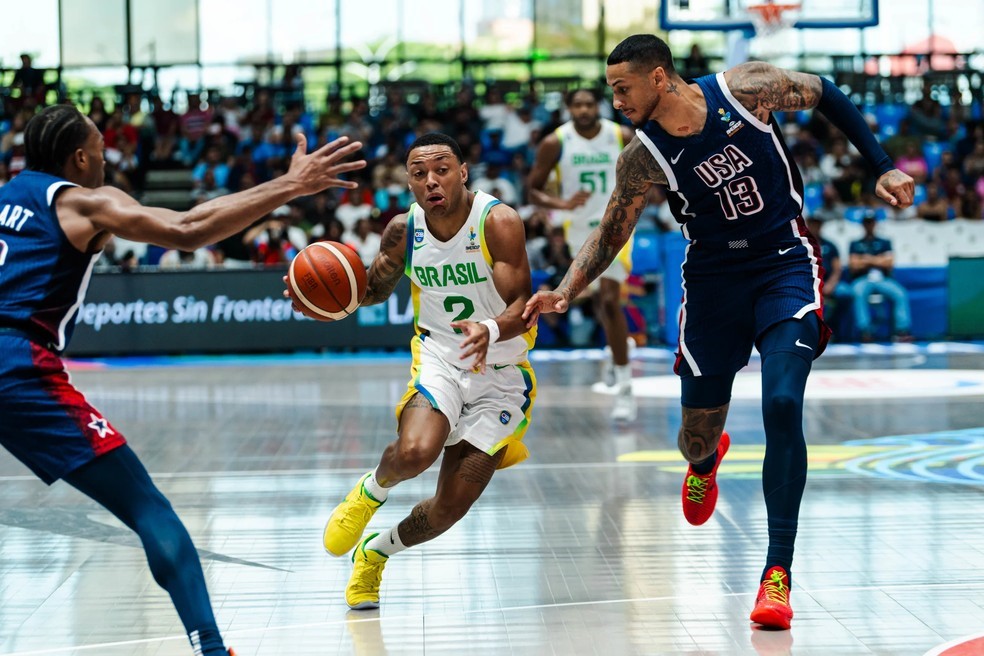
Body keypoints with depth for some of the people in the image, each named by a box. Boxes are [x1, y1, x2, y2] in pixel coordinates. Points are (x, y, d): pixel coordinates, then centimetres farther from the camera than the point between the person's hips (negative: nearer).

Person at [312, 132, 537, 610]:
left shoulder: (498, 222, -18)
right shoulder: (404, 230, -6)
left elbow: (522, 306, -22)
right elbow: (376, 287, 13)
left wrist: (491, 330, -45)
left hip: (501, 372, -1)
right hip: (439, 359, 1)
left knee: (449, 509, -1)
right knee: (414, 453, -33)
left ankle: (374, 552, 29)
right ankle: (371, 490, 3)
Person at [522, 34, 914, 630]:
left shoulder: (746, 88, -15)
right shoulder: (643, 159, -10)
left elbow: (827, 95, 1)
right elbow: (610, 235, 1)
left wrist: (882, 166, -1)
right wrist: (565, 293, -14)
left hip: (785, 263, -2)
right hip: (714, 276, 2)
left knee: (782, 404, -22)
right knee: (698, 436, 5)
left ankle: (778, 572, -15)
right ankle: (705, 463, 49)